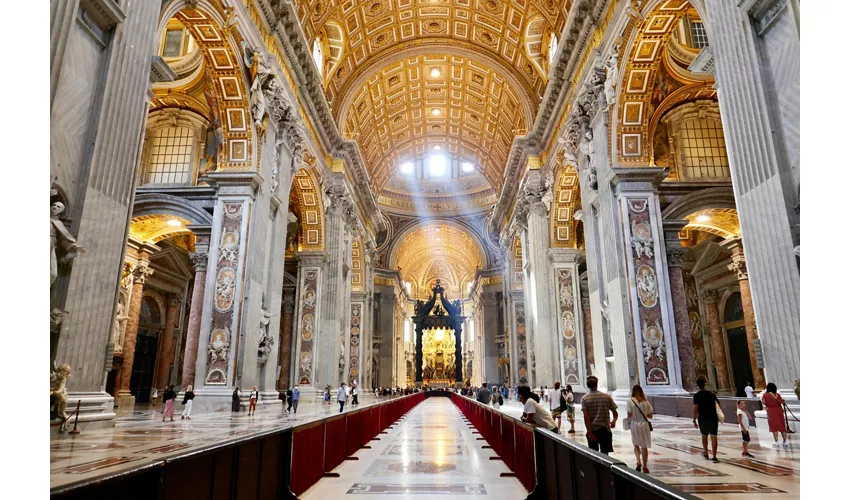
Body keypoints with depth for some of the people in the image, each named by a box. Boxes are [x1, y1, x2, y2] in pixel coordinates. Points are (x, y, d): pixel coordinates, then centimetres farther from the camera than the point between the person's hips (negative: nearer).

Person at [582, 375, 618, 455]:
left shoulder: (584, 398, -5)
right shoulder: (607, 397, 0)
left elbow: (586, 417, -12)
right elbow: (615, 413, 2)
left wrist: (590, 432, -12)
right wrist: (614, 421, 15)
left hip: (592, 430, 0)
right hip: (605, 430, 1)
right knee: (605, 453, 5)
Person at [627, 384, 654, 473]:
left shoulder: (630, 401, -10)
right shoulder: (646, 402, -3)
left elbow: (629, 415, -11)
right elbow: (650, 416, 1)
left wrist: (629, 423, 8)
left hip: (634, 425, -1)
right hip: (644, 425, 1)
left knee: (636, 445, 18)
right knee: (644, 447, 10)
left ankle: (638, 462, 0)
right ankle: (645, 467, 13)